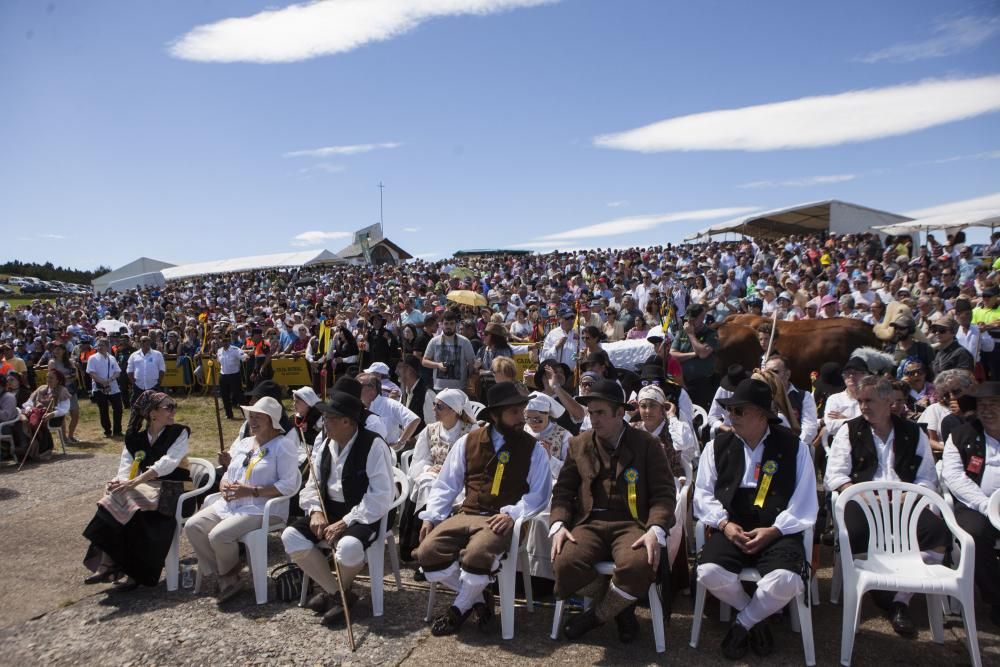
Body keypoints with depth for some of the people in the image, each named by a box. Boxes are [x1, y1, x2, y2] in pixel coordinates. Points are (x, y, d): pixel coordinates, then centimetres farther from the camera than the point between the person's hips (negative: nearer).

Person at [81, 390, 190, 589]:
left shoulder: (179, 433, -3)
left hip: (169, 489, -5)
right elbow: (126, 466, 2)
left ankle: (137, 572, -16)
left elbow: (167, 463, -17)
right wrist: (121, 482, -22)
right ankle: (107, 565, -17)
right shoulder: (135, 438, 10)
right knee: (115, 499, -22)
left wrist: (135, 482, -27)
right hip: (144, 487, 5)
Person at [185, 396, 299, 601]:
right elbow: (228, 475, 22)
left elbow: (288, 485, -15)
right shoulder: (241, 444, 18)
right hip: (230, 504, 8)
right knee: (192, 526, -10)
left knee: (219, 535, -27)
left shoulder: (282, 446, -6)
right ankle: (226, 577, 0)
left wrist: (251, 491, -20)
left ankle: (229, 575, 4)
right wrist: (224, 486, -4)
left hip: (263, 508, -8)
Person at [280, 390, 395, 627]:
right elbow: (313, 483, 10)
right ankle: (336, 593, -1)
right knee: (291, 536, -14)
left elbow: (381, 497, -21)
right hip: (328, 510, 7)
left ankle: (341, 591, 3)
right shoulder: (322, 441, 3)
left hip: (363, 515, -7)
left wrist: (345, 522, -25)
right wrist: (315, 511, -10)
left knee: (348, 547, -35)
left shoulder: (373, 445, -18)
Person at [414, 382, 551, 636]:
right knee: (427, 553, -18)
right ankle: (479, 597, 5)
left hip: (502, 521, -3)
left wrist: (512, 514, -18)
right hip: (467, 515, 4)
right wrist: (431, 516, 0)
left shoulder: (533, 449, 3)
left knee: (476, 556, -33)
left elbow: (538, 493, -2)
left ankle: (459, 609, 0)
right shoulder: (468, 442, 9)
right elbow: (446, 484, 12)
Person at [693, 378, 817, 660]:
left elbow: (804, 502, 0)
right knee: (709, 573, -28)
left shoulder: (793, 447, 3)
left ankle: (742, 623, 2)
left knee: (786, 581, -32)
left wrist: (773, 531, -13)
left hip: (778, 532, -1)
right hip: (731, 529, 2)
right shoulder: (717, 446, 9)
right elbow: (704, 494, 6)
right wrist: (724, 523, -11)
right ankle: (757, 619, 7)